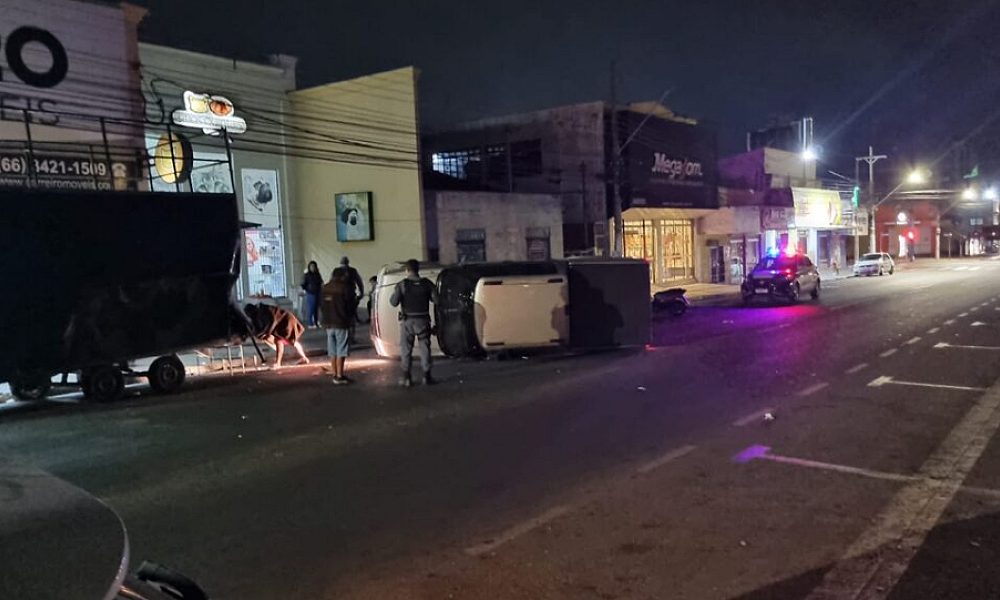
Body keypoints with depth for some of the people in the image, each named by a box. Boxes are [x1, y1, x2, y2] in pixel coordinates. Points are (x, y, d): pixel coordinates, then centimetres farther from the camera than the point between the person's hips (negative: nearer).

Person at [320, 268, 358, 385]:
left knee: (332, 351, 13)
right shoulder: (345, 288, -13)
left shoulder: (325, 288, 5)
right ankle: (339, 376, 0)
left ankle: (335, 375, 18)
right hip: (342, 324, -6)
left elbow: (321, 305, 10)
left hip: (329, 323, 6)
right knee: (341, 351, -1)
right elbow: (351, 305, -9)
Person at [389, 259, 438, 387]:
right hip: (422, 320, 1)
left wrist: (395, 293, 9)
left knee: (406, 349, 7)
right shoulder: (427, 283, -3)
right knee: (424, 348, 10)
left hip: (407, 321, -1)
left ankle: (406, 377, 6)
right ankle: (427, 376, 11)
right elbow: (436, 299, -4)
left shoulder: (402, 285, -8)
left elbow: (394, 302, -11)